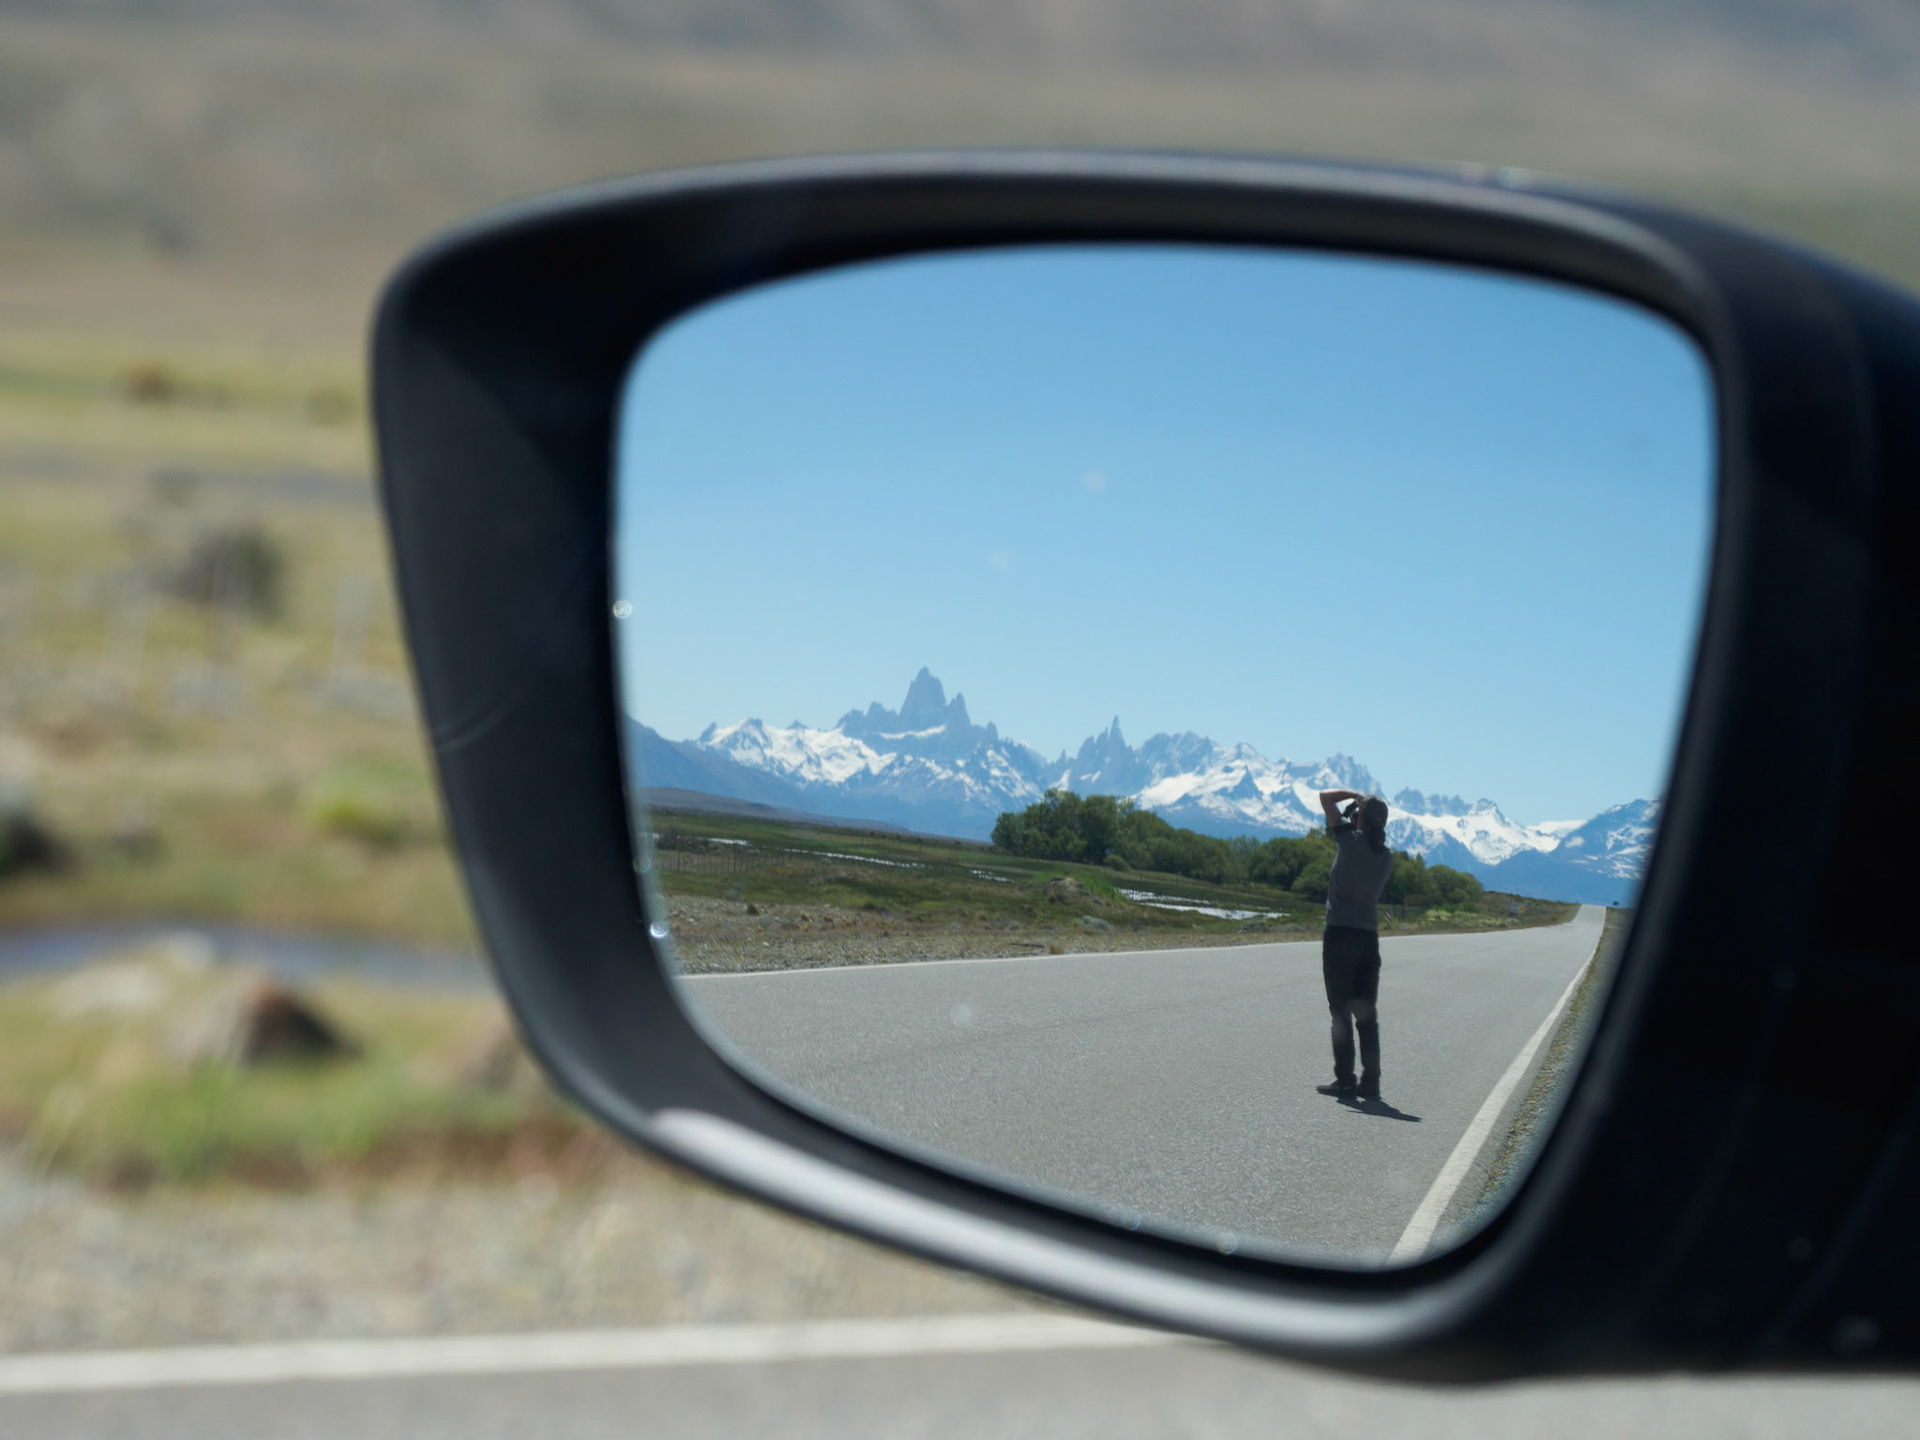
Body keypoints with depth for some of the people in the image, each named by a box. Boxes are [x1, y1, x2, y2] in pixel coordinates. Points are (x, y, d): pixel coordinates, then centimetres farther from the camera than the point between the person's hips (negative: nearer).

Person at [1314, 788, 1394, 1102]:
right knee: (1367, 1014, 8)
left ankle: (1345, 1081, -4)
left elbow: (1325, 797, -4)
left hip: (1340, 935, -5)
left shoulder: (1351, 839, -9)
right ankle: (1370, 1082, 7)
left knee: (1341, 1012, -2)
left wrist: (1356, 796, 11)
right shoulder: (1387, 856, 6)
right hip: (1369, 936, 5)